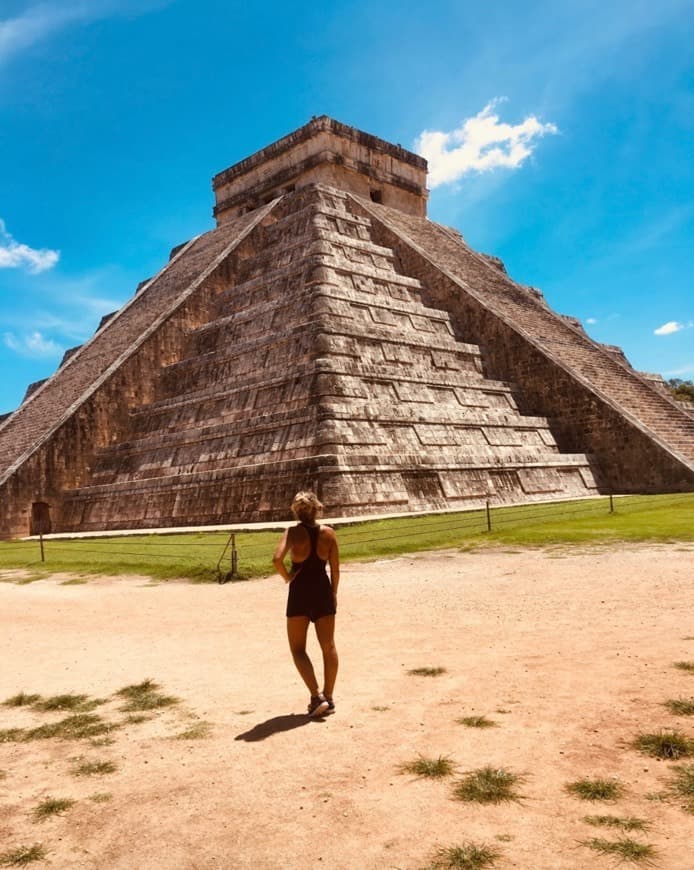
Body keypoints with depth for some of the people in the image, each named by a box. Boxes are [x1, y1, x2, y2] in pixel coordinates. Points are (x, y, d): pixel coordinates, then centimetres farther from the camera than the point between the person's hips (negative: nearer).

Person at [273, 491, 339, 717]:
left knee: (298, 649, 9)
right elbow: (335, 569, 2)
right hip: (323, 590, 3)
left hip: (300, 592, -3)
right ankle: (328, 698, 19)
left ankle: (317, 696, -2)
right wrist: (333, 593, 14)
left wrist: (287, 578, -7)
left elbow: (277, 559, -24)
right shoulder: (328, 533, -1)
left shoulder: (293, 532, -9)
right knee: (328, 647, 14)